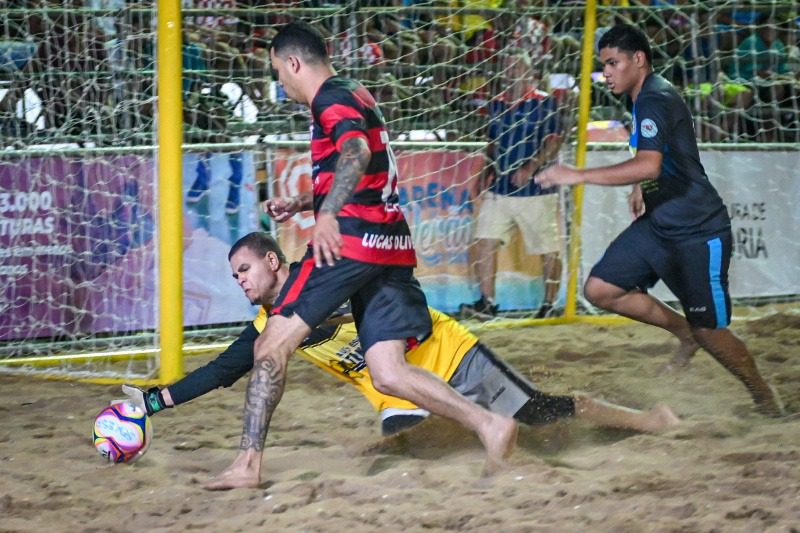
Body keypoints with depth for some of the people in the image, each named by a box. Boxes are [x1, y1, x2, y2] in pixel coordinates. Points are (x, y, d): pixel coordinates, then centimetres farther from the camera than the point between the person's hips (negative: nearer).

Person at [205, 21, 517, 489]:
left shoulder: (332, 98, -4)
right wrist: (301, 204, 41)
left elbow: (357, 152, -25)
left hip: (352, 239, -9)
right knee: (388, 374, 1)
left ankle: (249, 463, -8)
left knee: (273, 343, -4)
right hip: (393, 245, 9)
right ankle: (489, 424, -13)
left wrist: (327, 214, -37)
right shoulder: (357, 96, 25)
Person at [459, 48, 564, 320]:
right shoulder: (497, 104, 14)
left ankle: (550, 304, 13)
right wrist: (490, 165, 8)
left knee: (549, 250, 2)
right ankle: (487, 302, -3)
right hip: (499, 189, 5)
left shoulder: (545, 102, -4)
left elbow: (553, 142, -11)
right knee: (485, 242, -6)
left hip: (536, 189, -5)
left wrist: (531, 167, -22)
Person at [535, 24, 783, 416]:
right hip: (657, 225, 9)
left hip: (698, 231, -9)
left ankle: (765, 399, 18)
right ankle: (683, 331, 16)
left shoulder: (655, 101, -21)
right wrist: (641, 188, 13)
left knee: (708, 332, -4)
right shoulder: (643, 99, 10)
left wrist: (578, 176, -37)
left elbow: (648, 165, -37)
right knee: (600, 289, -1)